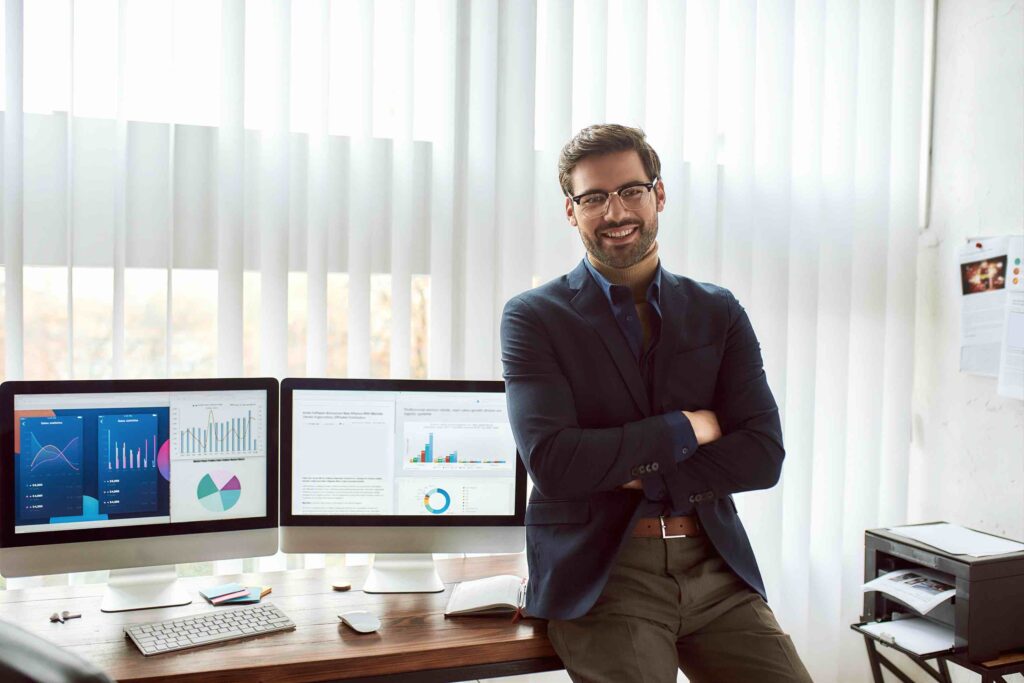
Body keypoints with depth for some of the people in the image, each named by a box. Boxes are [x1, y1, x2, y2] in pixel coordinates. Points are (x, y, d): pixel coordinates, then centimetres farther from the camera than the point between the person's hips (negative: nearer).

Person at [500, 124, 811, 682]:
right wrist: (684, 428, -7)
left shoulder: (719, 313, 9)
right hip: (600, 574, -3)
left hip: (714, 567, 4)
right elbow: (550, 461, -13)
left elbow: (763, 455, 0)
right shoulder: (533, 317, -1)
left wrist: (637, 474, -11)